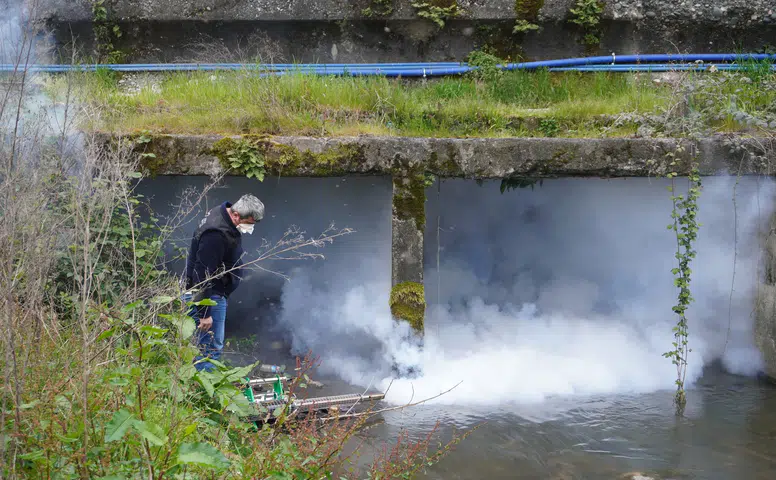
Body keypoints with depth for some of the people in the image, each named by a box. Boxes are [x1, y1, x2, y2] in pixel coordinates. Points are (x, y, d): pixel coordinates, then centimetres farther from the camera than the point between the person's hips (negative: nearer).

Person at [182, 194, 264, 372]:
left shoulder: (227, 220, 4)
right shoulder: (216, 234, -29)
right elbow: (203, 275, -29)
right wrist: (204, 313, -27)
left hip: (216, 294, 11)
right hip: (205, 296, -11)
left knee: (213, 345, 20)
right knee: (210, 348, -6)